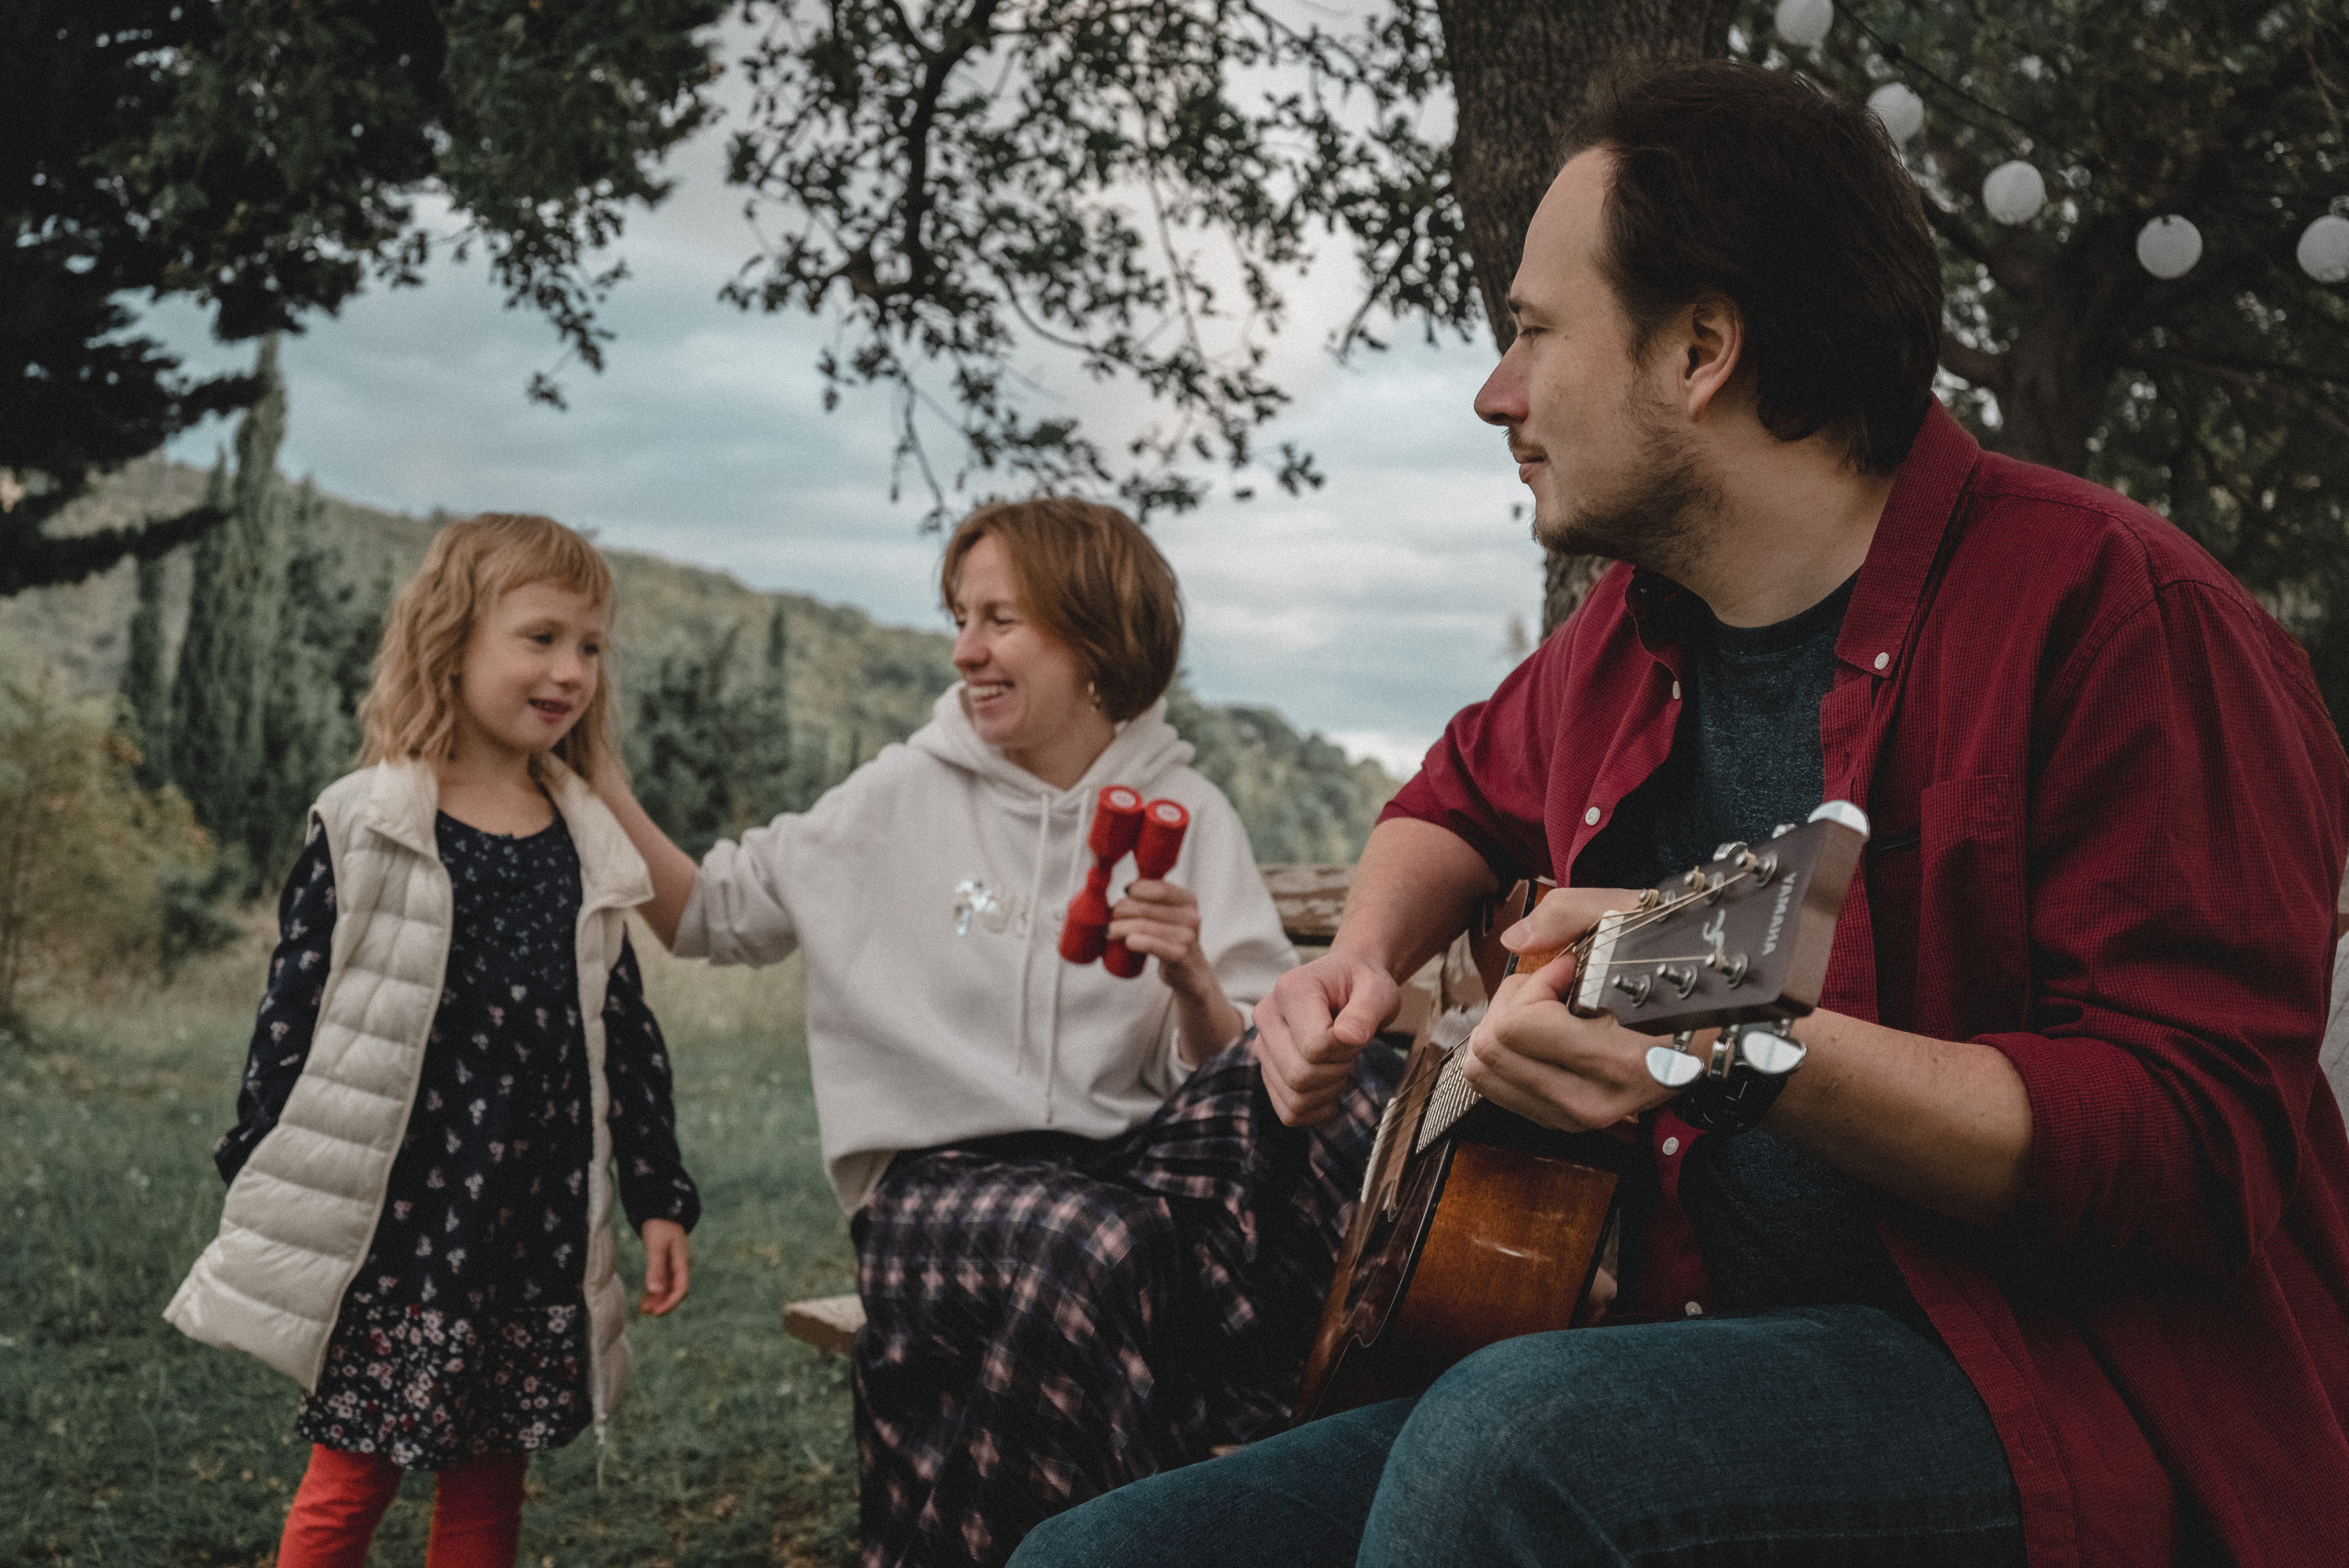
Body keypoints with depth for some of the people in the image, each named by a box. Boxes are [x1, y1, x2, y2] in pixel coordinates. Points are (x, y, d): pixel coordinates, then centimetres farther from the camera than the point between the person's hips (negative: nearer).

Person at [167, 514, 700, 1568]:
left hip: (540, 1227, 4)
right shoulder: (366, 830, -6)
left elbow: (624, 1029, 13)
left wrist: (659, 1197, 12)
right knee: (350, 1480, 4)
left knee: (488, 1483, 12)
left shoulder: (589, 848, 8)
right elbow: (292, 1015, -4)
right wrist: (260, 1197, -3)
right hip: (396, 1223, -4)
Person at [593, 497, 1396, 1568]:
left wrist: (1194, 983, -16)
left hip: (1126, 1163, 2)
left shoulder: (1189, 817, 9)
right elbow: (711, 915, 15)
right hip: (940, 1176, -1)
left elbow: (1233, 1073, 5)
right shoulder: (906, 796, 10)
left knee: (1347, 1083, -28)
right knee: (1092, 1246, -37)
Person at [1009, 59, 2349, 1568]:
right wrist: (1364, 960, 13)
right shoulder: (1629, 638, 13)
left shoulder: (2107, 611, -12)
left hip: (2076, 1386, -6)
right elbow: (1468, 793, 35)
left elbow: (2204, 1144, -18)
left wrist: (1746, 1048, -30)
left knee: (1506, 1445, -37)